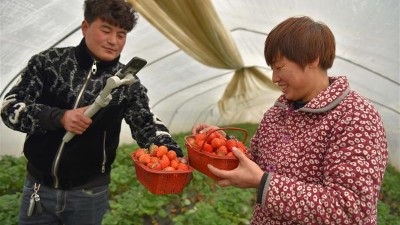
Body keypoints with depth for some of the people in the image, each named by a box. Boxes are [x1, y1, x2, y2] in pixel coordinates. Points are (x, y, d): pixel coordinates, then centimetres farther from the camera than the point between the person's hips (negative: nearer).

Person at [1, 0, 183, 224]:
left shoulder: (127, 83, -5)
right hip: (39, 186, 1)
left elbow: (147, 124, -13)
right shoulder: (49, 61, -5)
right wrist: (59, 118, -23)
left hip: (90, 192, 0)